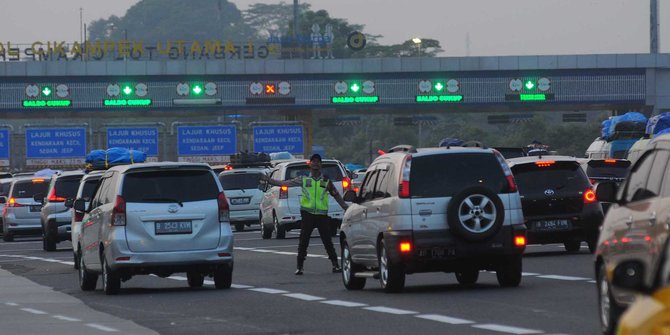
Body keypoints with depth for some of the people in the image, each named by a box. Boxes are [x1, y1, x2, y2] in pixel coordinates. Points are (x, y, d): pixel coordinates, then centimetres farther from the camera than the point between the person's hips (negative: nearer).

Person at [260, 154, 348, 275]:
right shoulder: (303, 180, 7)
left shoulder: (326, 181, 9)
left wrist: (347, 209, 15)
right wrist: (268, 180, 0)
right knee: (303, 241, -2)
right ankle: (299, 267, 3)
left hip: (322, 215, 0)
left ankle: (335, 265, 6)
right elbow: (284, 183, 6)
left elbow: (337, 196, 16)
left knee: (327, 241, -1)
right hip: (307, 214, 0)